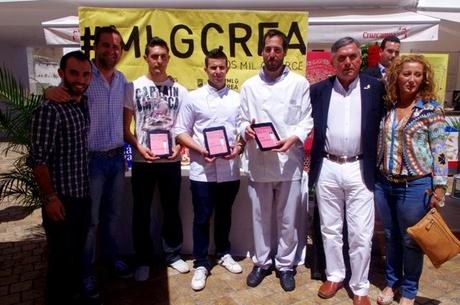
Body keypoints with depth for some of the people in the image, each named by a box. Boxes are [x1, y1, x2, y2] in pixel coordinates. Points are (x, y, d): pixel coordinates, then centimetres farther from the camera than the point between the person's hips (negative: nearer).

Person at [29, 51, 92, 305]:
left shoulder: (84, 105, 7)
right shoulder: (49, 110, -17)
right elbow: (38, 159, -18)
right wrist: (50, 197, -18)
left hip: (83, 195, 7)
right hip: (61, 199, -7)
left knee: (77, 254, 20)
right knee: (61, 258, 6)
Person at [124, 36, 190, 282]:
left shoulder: (179, 90, 2)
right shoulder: (133, 87, -1)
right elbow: (125, 128, 1)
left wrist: (179, 146, -12)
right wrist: (139, 147, -15)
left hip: (171, 160, 1)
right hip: (142, 160, -1)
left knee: (171, 209, 13)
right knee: (141, 212, 9)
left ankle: (173, 254, 31)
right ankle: (143, 260, 26)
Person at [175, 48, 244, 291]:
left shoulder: (237, 99, 7)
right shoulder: (194, 98, -1)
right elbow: (181, 132, -1)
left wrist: (239, 147, -10)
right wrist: (200, 150, -16)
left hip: (230, 169, 3)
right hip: (202, 170, -2)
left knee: (224, 215, 17)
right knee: (202, 218, 6)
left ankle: (224, 254, 37)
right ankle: (200, 264, 20)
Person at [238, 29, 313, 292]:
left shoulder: (299, 83, 3)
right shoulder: (249, 86, 10)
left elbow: (307, 120, 0)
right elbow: (242, 120, 10)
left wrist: (294, 138, -18)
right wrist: (246, 130, -13)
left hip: (289, 162, -1)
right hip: (258, 163, 2)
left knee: (288, 219, 9)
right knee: (261, 217, 13)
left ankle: (285, 265, 28)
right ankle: (262, 262, 31)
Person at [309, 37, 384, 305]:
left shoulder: (376, 88, 0)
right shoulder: (318, 89, 3)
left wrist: (378, 165, -3)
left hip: (360, 170, -1)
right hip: (327, 169, 2)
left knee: (361, 234, 5)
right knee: (330, 229, 14)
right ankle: (334, 275, 33)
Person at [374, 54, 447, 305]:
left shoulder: (431, 109, -7)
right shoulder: (387, 107, 4)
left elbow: (439, 150, -7)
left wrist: (439, 187, -9)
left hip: (416, 185, -3)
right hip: (383, 183, 4)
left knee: (411, 241, 10)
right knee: (391, 237, 17)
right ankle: (392, 282, 36)